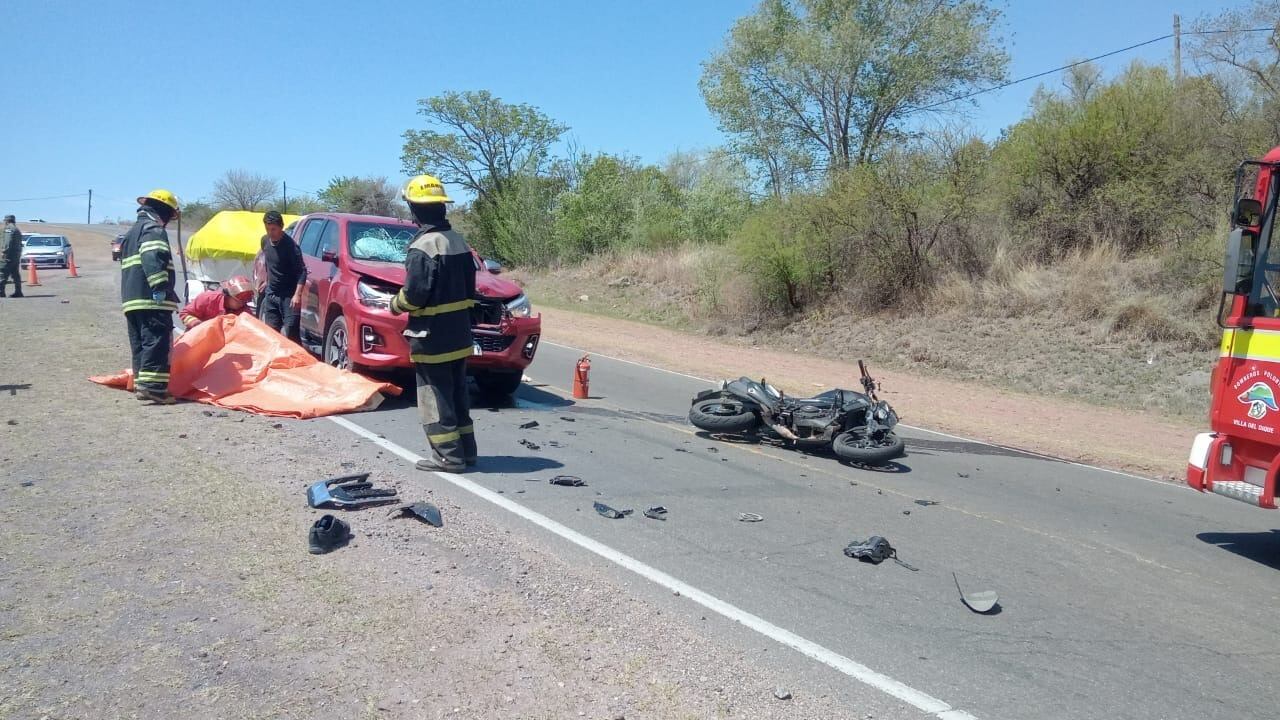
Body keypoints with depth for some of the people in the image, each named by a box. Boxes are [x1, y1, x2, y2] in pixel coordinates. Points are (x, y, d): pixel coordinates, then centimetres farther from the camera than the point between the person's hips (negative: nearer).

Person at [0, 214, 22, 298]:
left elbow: (8, 242, -18)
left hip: (9, 255, -9)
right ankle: (18, 292, 8)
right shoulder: (18, 230, 22)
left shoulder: (9, 229, -7)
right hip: (17, 255, 9)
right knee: (15, 274, 10)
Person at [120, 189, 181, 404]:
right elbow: (152, 258, -22)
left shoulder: (132, 232, 28)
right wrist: (161, 287, -28)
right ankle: (153, 385, -20)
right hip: (151, 298, -10)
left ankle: (141, 384, 13)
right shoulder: (153, 229, -4)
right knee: (157, 341, -13)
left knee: (140, 343, 12)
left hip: (131, 299, 10)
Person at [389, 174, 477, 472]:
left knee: (435, 397, 0)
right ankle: (465, 449, 23)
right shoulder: (458, 241, 8)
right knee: (457, 394, 17)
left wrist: (396, 305, -1)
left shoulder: (422, 247, -18)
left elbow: (414, 294, -20)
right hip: (459, 335, 8)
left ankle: (448, 456, 2)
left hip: (432, 338, -8)